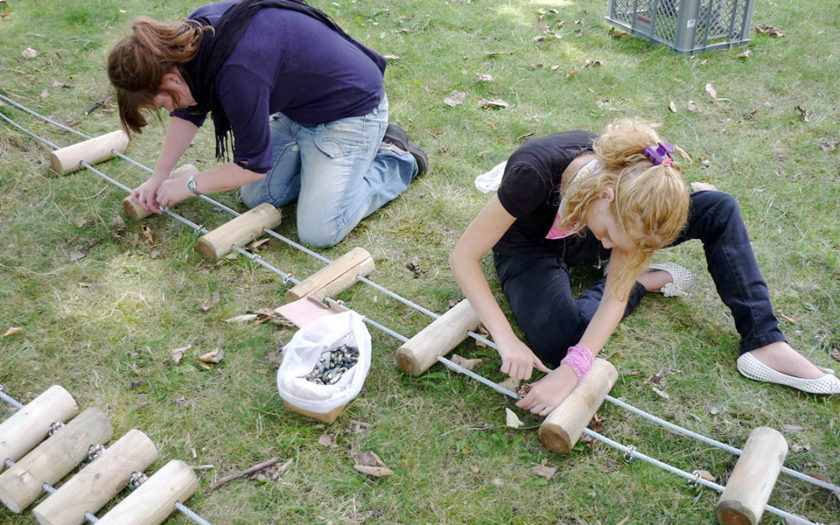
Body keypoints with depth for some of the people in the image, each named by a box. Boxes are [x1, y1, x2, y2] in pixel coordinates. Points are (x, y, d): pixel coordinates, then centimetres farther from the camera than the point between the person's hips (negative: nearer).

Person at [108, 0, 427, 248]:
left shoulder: (237, 73, -36)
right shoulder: (195, 31, -10)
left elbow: (254, 164, -22)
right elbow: (189, 113, 8)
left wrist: (188, 186, -8)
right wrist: (158, 178, 6)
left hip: (351, 110, -8)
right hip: (298, 109, 8)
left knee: (319, 233, -12)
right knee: (256, 198, 5)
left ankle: (395, 159, 7)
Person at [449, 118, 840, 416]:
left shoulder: (635, 189, -27)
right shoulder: (535, 172, -41)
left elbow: (615, 298, -25)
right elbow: (463, 256, -34)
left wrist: (572, 370, -41)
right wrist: (506, 340, -42)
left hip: (580, 235, 3)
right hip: (529, 249, -3)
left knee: (718, 210, -13)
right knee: (559, 342, -34)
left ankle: (765, 346, -11)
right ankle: (647, 281, -6)